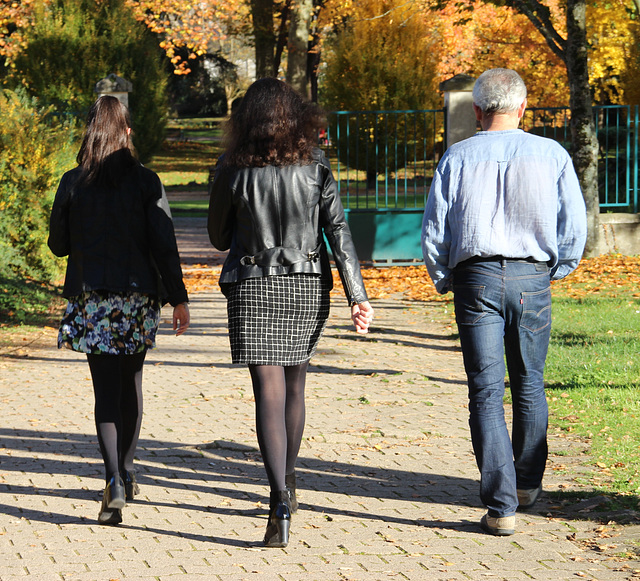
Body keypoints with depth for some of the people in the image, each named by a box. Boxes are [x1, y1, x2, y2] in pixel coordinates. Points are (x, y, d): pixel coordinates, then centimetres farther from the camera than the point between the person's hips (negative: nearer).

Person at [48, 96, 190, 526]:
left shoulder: (73, 183, -4)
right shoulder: (146, 182, -6)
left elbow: (58, 244, 2)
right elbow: (164, 245, -8)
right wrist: (179, 299, -1)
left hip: (91, 297, 0)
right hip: (139, 296, 0)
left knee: (106, 389, -1)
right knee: (132, 381, 18)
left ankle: (115, 481, -17)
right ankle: (127, 470, 29)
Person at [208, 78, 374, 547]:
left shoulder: (232, 169, -6)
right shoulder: (315, 166, -3)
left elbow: (219, 237, 4)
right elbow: (339, 231, -7)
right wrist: (358, 295, -8)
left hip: (253, 287, -2)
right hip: (308, 286, 3)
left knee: (269, 391, -7)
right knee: (294, 386, 20)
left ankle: (280, 502, -22)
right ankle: (288, 484, 36)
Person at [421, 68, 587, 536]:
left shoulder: (457, 158, 1)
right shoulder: (552, 155, 1)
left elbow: (433, 233, 0)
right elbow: (575, 227, -1)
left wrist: (445, 281, 15)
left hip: (476, 278, -1)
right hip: (532, 278, 1)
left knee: (486, 392, -2)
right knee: (529, 386, 18)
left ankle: (501, 505, -9)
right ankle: (528, 485, 32)